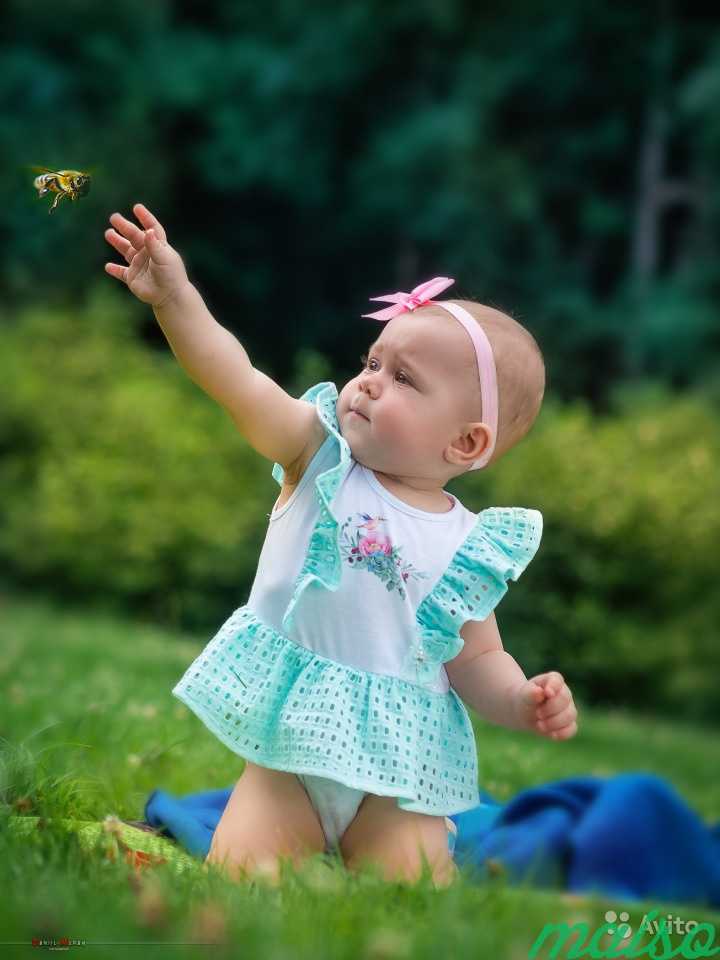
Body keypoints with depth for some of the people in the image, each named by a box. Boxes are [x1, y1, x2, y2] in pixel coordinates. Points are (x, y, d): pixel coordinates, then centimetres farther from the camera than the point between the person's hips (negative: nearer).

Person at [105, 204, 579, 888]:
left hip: (396, 761, 1)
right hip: (289, 735, 0)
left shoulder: (470, 547, 1)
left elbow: (477, 661, 7)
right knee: (241, 868, -17)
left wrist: (524, 701, -15)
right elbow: (237, 382, -15)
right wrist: (174, 297, -28)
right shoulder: (321, 455, -2)